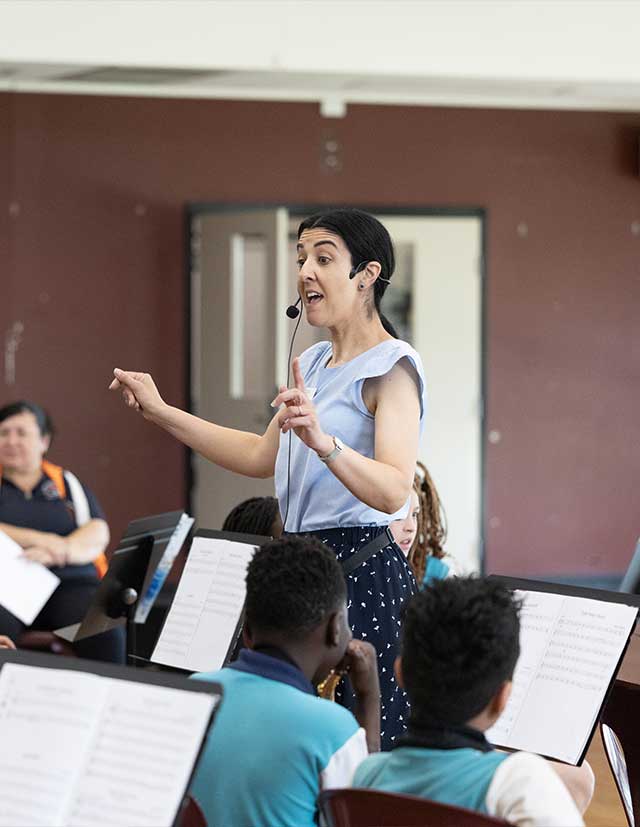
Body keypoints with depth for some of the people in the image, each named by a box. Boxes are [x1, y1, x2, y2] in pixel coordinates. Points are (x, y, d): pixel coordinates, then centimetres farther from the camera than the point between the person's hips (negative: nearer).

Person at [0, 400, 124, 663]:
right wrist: (39, 540, -15)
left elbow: (97, 535, 4)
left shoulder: (67, 483, 20)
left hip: (71, 584, 2)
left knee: (107, 632, -32)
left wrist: (56, 552, -17)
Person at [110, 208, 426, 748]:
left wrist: (323, 442, -39)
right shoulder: (315, 363, 18)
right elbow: (262, 457, 27)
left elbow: (394, 491, -23)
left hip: (362, 571, -9)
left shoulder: (391, 367, -10)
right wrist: (162, 413, 24)